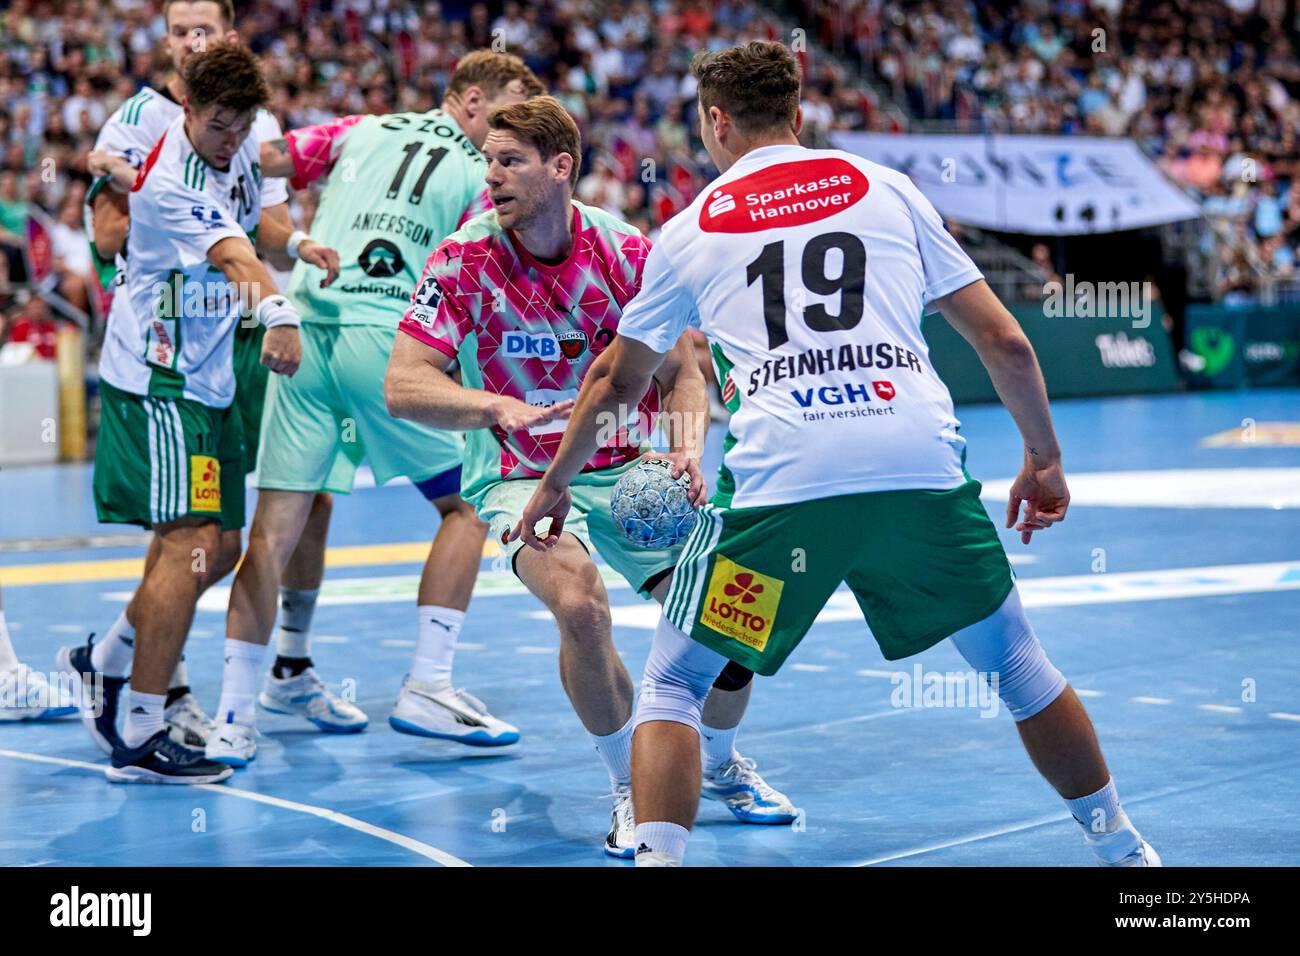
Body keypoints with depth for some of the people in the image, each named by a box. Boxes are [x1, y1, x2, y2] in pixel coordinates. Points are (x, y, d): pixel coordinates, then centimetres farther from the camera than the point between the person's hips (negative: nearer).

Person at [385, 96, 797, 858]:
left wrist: (686, 451, -19)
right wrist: (501, 408, -35)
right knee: (581, 606, -31)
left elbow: (682, 374, 1)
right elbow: (404, 386, -18)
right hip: (523, 477, -2)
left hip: (630, 472, 3)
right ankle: (632, 788, -7)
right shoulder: (464, 260, -13)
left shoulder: (628, 251, -8)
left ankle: (722, 766, 25)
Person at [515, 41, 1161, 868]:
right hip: (922, 466, 2)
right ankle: (1122, 849, 31)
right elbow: (1005, 343, 15)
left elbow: (618, 383, 31)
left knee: (672, 686, 13)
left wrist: (556, 484, 46)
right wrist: (1045, 460, 28)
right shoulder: (886, 187, 18)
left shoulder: (691, 228, 19)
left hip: (778, 480, -1)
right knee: (1016, 663, 22)